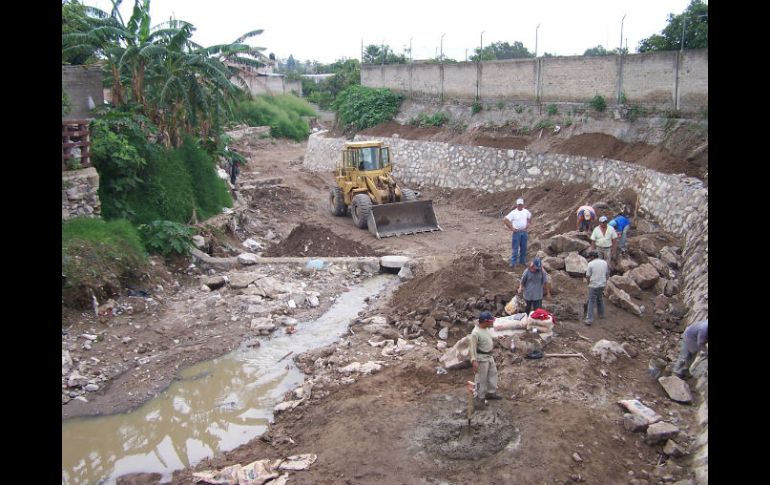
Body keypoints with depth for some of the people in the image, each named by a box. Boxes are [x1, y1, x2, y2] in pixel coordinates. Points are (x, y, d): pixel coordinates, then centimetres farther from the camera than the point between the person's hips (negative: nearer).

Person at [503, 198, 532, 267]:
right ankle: (513, 263, 0)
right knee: (515, 248, -4)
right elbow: (505, 220, -16)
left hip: (524, 232, 5)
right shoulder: (513, 212, -11)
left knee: (523, 248, 12)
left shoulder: (526, 211, 5)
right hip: (516, 232, -5)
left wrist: (528, 223, 13)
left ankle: (522, 261, 25)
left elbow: (530, 216, 27)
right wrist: (511, 228, -15)